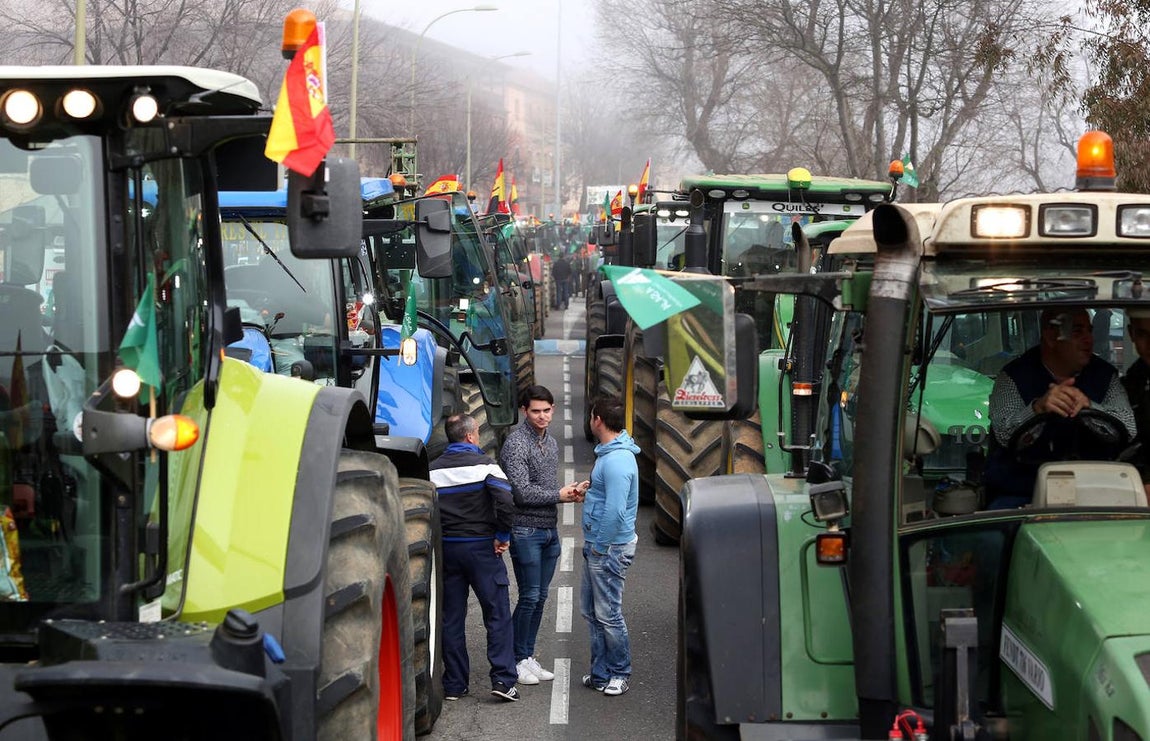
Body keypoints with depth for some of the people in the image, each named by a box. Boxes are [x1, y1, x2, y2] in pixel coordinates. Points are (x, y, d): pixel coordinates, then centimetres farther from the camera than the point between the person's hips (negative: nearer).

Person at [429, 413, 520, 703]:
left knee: (451, 618, 10)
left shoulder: (433, 469, 5)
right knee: (498, 614, 2)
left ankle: (454, 684, 12)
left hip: (446, 549, 4)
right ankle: (503, 679, -5)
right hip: (481, 547, -4)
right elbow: (505, 502, -19)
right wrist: (502, 536, -7)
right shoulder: (484, 464, -7)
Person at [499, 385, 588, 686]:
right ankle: (515, 660, 4)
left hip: (550, 529, 8)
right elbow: (522, 492, -19)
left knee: (540, 597, 10)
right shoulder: (516, 444, -13)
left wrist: (572, 490, 2)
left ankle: (528, 656, 18)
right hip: (526, 531, -8)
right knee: (529, 597, -6)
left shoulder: (551, 442, 14)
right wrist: (559, 495, -10)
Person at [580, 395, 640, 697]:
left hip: (609, 548, -11)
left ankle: (620, 673, 12)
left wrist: (599, 546, -20)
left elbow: (615, 511, -27)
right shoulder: (608, 453, 11)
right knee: (591, 611, 16)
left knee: (608, 614, 0)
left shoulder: (617, 461, -23)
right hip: (597, 547, 11)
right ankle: (601, 671, 24)